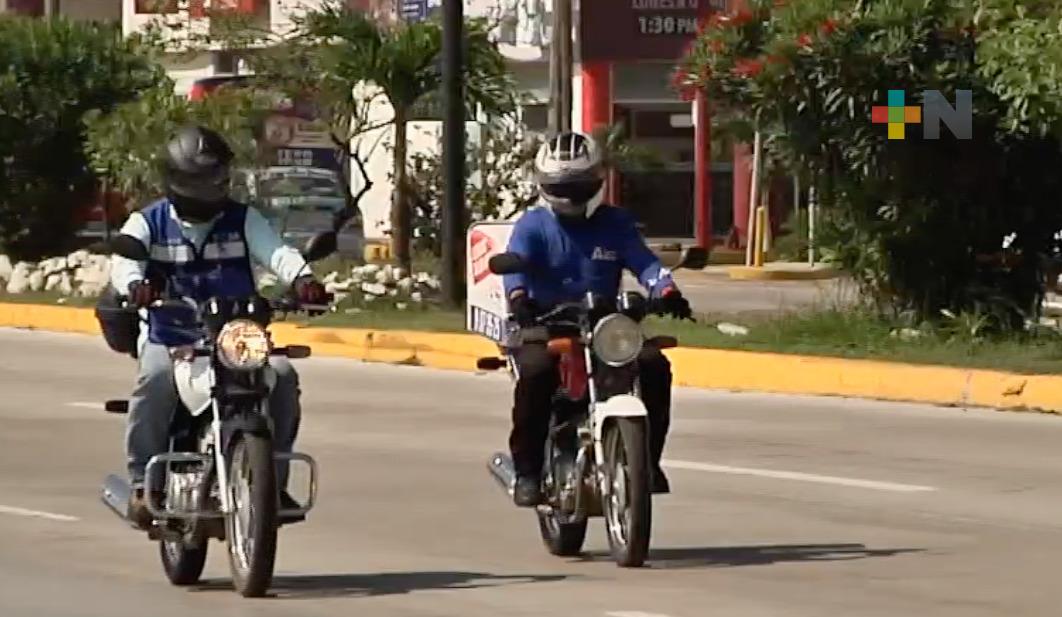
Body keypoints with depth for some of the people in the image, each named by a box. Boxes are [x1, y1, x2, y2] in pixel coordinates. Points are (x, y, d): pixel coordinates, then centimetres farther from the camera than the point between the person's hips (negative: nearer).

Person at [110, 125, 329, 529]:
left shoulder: (243, 220, 8)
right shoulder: (149, 223, 5)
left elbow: (276, 252, -9)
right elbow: (124, 259, -15)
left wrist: (301, 279, -33)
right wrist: (135, 284, -40)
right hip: (169, 339, -2)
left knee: (281, 375, -24)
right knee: (156, 380, -35)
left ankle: (273, 478, -10)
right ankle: (144, 482, -23)